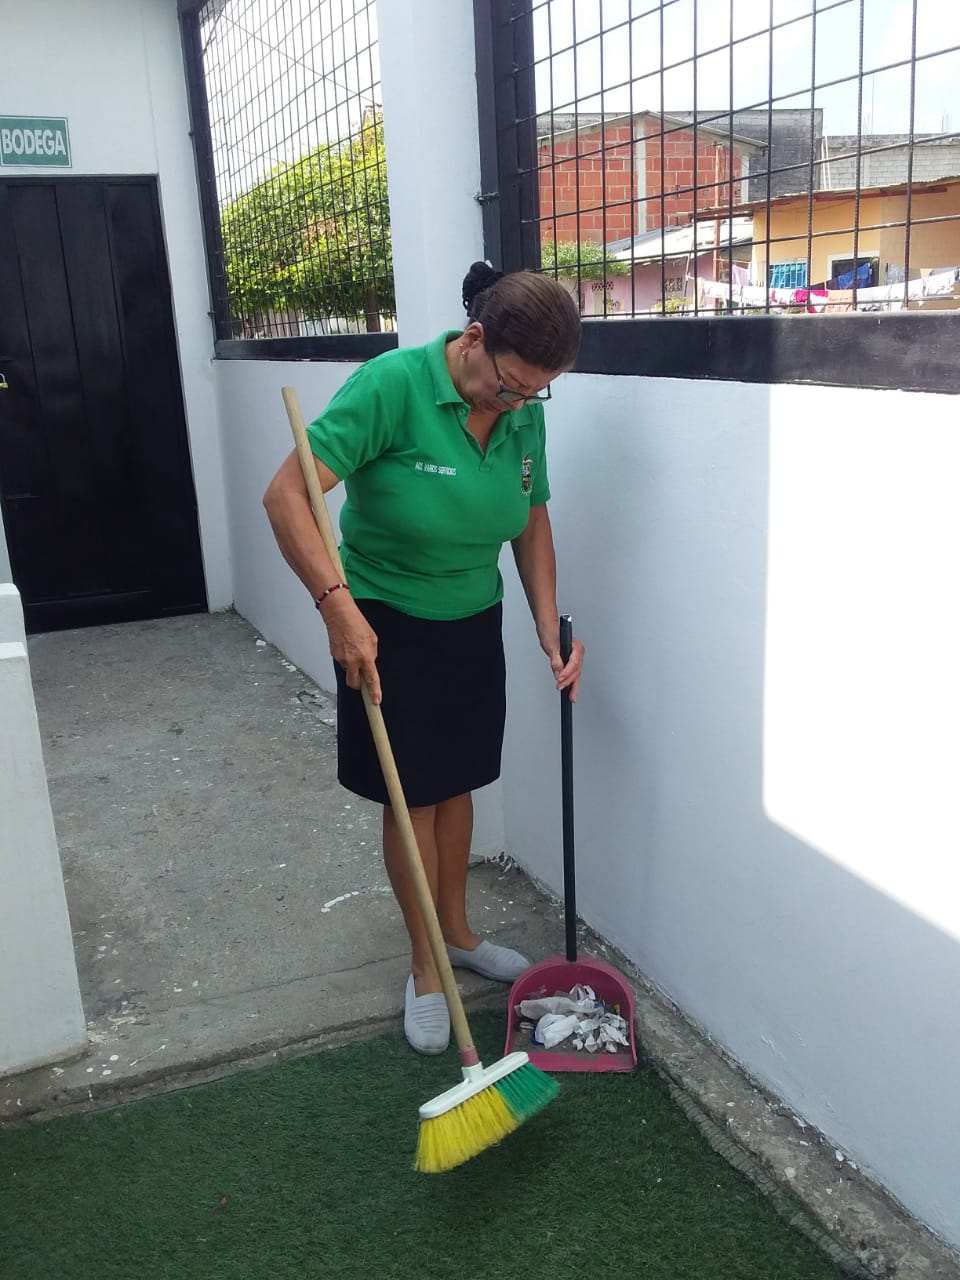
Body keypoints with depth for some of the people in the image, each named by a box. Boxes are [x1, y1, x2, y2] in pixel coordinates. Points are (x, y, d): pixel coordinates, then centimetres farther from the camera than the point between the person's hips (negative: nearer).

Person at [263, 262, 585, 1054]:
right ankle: (426, 968, 23)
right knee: (412, 798, 5)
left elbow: (533, 525, 5)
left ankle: (458, 933, 37)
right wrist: (337, 603, -37)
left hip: (474, 623, 5)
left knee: (457, 784, 17)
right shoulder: (392, 384, -25)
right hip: (387, 627, -5)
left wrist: (551, 631, -5)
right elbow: (287, 495, -28)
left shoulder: (524, 416, -7)